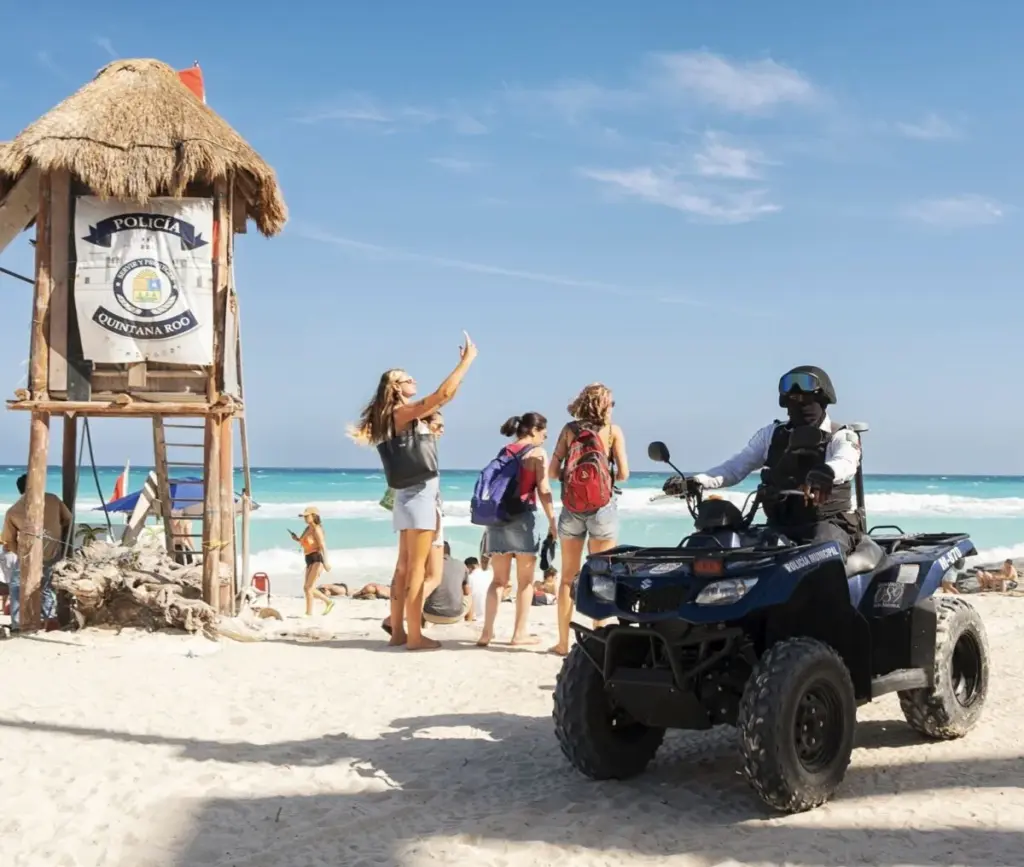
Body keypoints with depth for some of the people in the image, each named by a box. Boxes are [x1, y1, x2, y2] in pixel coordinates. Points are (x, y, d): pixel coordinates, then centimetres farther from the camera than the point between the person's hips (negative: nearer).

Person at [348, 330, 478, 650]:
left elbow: (445, 398, 25)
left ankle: (398, 631, 14)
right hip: (419, 494, -10)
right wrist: (467, 360, -15)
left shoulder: (403, 416, 16)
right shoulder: (402, 413, -11)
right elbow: (442, 394, -21)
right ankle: (414, 635, -7)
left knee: (404, 567, 10)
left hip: (411, 495, 10)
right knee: (416, 568, -8)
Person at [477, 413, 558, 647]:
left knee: (499, 579, 10)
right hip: (522, 517, -5)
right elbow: (543, 490, -10)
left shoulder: (503, 452, 15)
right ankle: (520, 633, 8)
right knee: (525, 580, 6)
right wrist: (552, 521, -7)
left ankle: (487, 631, 1)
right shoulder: (537, 453, -1)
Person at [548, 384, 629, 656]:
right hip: (602, 508, -2)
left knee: (568, 577, 11)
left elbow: (553, 472, -1)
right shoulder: (613, 430, -1)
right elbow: (623, 473, -7)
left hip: (571, 509, 2)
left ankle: (563, 642, 15)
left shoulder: (569, 429, 4)